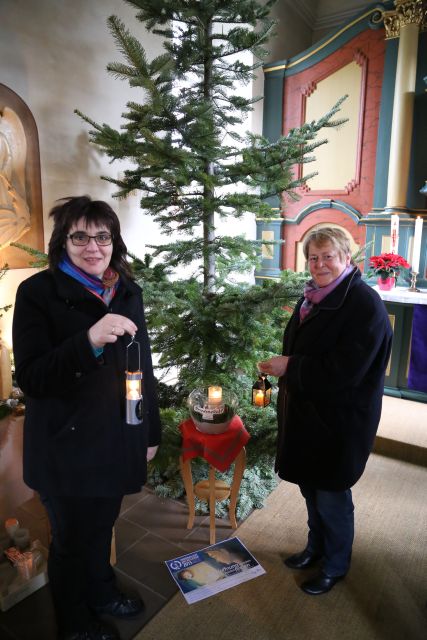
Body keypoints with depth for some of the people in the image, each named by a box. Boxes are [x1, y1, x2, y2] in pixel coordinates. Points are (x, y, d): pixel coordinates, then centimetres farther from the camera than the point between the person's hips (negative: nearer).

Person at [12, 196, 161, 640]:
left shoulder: (127, 291, 2)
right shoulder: (39, 291, -13)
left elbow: (143, 366, 7)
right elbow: (30, 378, -19)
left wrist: (150, 432, 11)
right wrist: (89, 340, -35)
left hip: (116, 442, 4)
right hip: (66, 447, -4)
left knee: (101, 529, 23)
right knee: (71, 539, 16)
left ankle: (101, 592, 52)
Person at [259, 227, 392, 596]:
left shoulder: (365, 304, -19)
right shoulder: (312, 297, 6)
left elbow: (345, 371, -25)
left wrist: (289, 368, -20)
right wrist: (282, 367, 0)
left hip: (339, 422, -7)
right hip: (305, 414, 7)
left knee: (332, 497, 11)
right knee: (310, 487, 22)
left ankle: (336, 566, 37)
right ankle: (316, 547, 47)